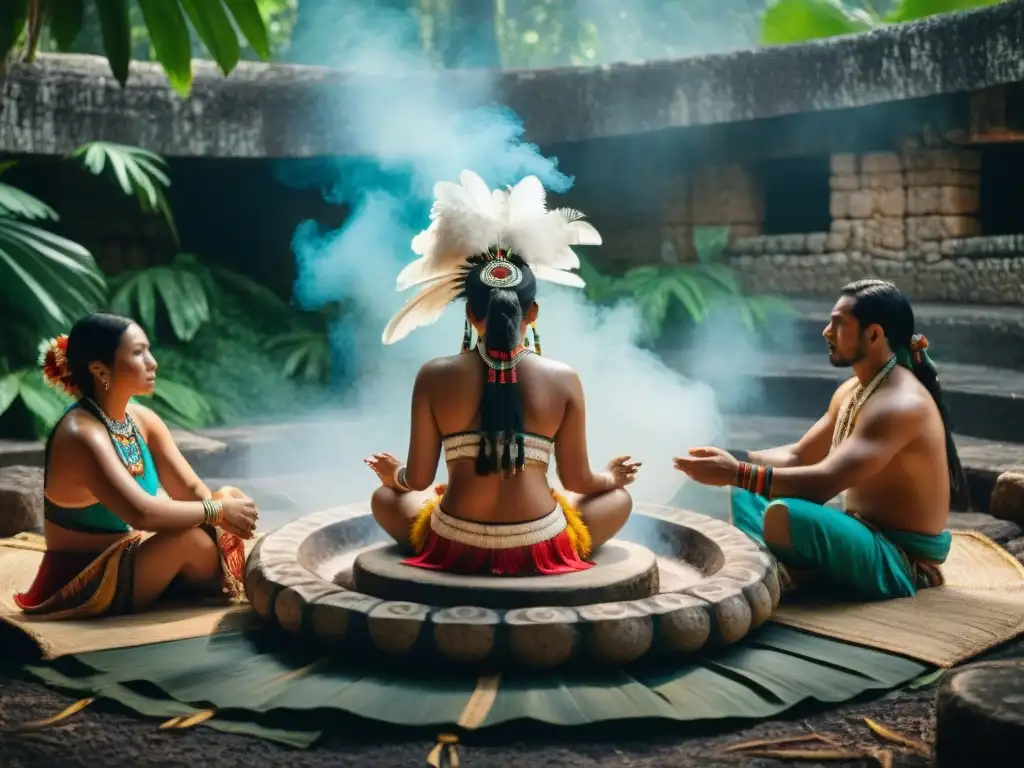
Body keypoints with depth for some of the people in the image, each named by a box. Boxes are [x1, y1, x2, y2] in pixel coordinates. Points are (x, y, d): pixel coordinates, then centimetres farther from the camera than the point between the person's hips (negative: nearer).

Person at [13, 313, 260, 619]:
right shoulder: (82, 436, -25)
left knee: (229, 497, -1)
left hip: (131, 560, 9)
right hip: (84, 585, -8)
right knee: (188, 534, -27)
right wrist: (218, 511, -23)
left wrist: (225, 505, -21)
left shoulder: (142, 419, 1)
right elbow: (141, 513, -35)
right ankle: (230, 591, -2)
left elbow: (191, 490, 0)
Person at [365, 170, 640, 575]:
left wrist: (393, 474, 23)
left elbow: (418, 480, -2)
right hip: (539, 552, 0)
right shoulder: (564, 380, -6)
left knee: (385, 497, 29)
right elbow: (578, 481, 1)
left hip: (455, 549, 0)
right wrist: (611, 476, 24)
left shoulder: (434, 377, -6)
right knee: (618, 499, 26)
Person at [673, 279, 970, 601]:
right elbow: (798, 457, 14)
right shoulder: (852, 391, 8)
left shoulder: (900, 405, -23)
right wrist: (735, 460, -1)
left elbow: (825, 482, -31)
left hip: (901, 562, -10)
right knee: (747, 496, 17)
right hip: (862, 537, 10)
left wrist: (737, 474, -30)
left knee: (784, 513, -36)